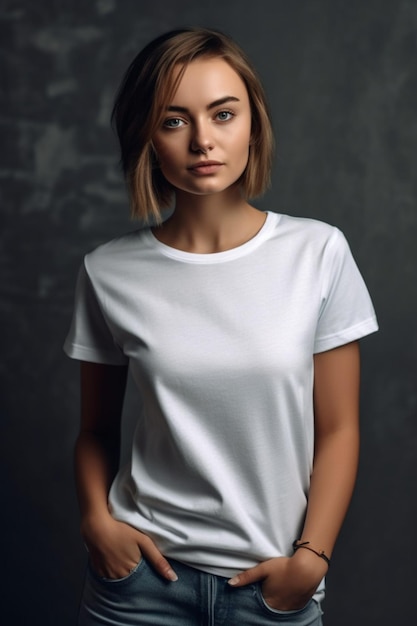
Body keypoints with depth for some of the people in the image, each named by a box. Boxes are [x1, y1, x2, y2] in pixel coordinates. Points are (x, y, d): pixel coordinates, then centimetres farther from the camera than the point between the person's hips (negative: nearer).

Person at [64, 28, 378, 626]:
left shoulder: (319, 253, -8)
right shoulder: (109, 273, -6)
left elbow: (337, 429, -4)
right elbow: (97, 428, 5)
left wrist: (310, 559, -9)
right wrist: (96, 519, -11)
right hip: (144, 571, 0)